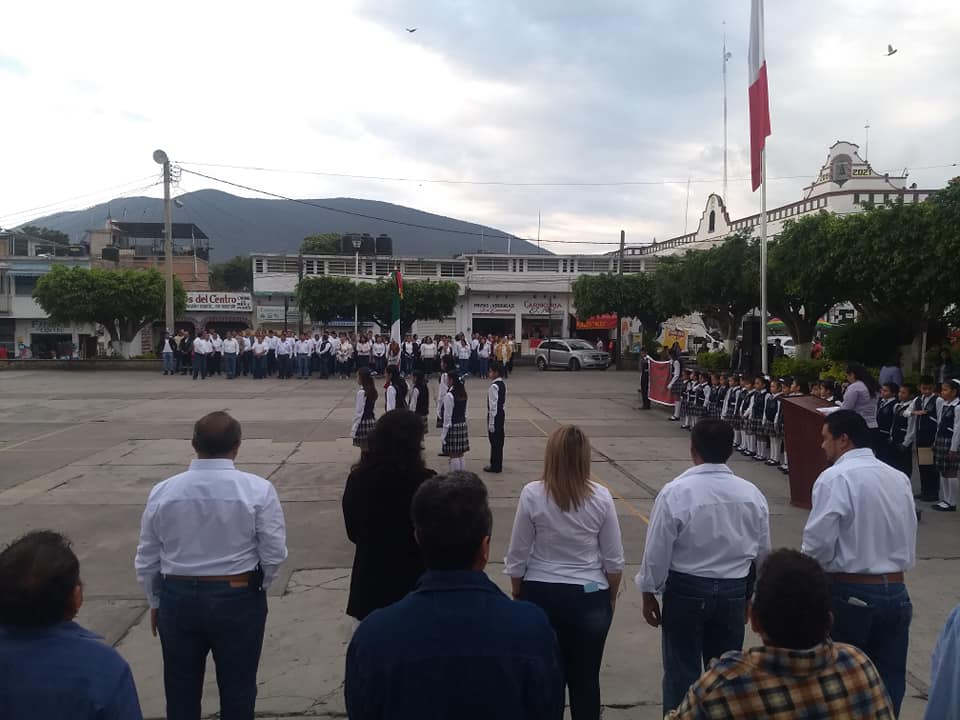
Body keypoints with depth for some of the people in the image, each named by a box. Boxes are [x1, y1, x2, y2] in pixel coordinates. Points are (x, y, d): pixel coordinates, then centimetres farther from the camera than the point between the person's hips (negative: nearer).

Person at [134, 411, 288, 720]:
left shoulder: (162, 492, -6)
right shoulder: (257, 489, -14)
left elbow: (146, 560, 2)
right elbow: (274, 554, -11)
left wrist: (155, 602, 17)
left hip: (177, 598, 2)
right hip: (237, 598, -2)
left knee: (181, 690, 18)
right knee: (237, 689, 13)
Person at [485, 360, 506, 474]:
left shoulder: (494, 386, -19)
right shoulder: (503, 384, 9)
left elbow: (493, 406, -20)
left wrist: (491, 423, -17)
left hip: (495, 415, -9)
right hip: (502, 414, 9)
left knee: (495, 442, -1)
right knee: (499, 441, 16)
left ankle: (495, 466, 5)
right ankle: (497, 464, 25)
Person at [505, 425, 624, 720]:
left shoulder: (532, 495, -13)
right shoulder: (601, 497, -10)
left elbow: (518, 556, -6)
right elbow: (614, 560, -4)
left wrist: (517, 593, 10)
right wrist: (611, 596, 13)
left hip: (540, 594, 0)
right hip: (589, 597, 0)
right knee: (586, 677, 13)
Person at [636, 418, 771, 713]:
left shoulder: (675, 492, -19)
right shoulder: (751, 494, -5)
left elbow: (657, 550, -13)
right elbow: (763, 551, 5)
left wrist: (650, 593, 1)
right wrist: (752, 593, 20)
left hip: (686, 589, -4)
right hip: (733, 590, 4)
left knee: (682, 670, 10)